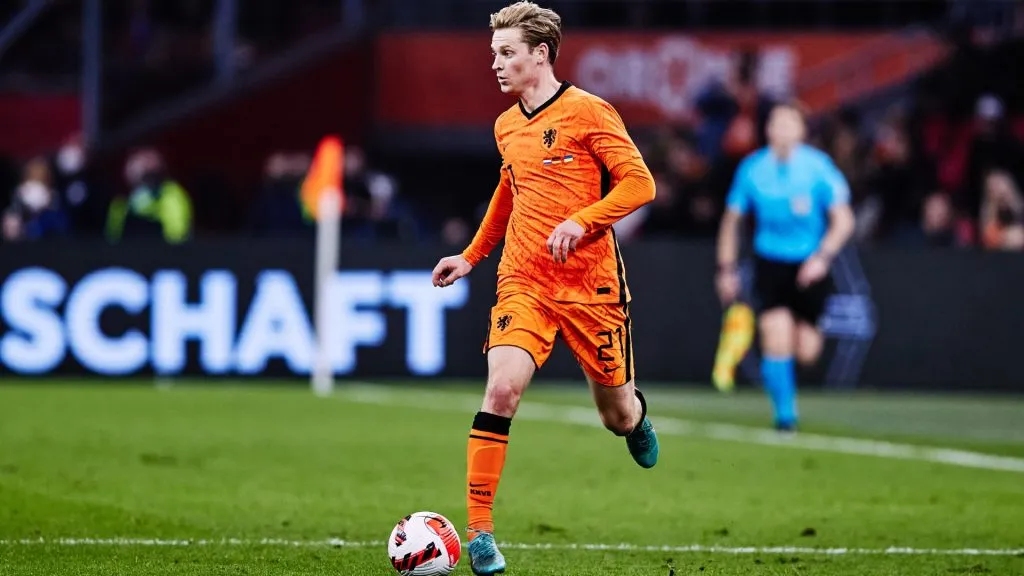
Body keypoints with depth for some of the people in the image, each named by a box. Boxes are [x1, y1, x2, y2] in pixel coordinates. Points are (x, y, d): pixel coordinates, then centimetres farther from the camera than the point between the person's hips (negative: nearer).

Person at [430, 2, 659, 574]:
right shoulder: (506, 127, 12)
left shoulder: (588, 112, -7)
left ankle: (635, 413, 48)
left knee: (616, 415, 7)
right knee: (502, 389, -20)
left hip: (590, 283, -3)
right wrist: (472, 256, 27)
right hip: (522, 281, 3)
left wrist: (581, 221, -22)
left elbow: (639, 183, -11)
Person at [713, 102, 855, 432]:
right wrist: (726, 269, 6)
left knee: (805, 353, -2)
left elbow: (843, 220, -9)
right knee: (776, 340, -17)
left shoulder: (818, 166, -9)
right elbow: (732, 219, 10)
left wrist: (823, 257, -22)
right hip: (770, 264, 1)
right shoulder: (752, 169, -3)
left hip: (810, 267, 0)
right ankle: (785, 414, -3)